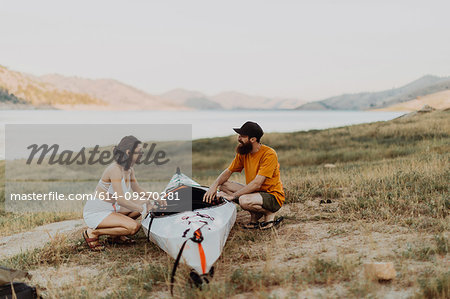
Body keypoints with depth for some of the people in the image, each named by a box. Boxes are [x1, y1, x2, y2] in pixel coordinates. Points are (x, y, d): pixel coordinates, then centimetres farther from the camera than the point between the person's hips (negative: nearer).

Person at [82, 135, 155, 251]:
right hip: (95, 212, -10)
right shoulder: (115, 169, -24)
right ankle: (93, 232, -10)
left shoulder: (129, 170, 4)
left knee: (142, 206, 11)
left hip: (110, 208, 10)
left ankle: (115, 236, 12)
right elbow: (120, 200, -26)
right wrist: (142, 208, -17)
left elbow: (138, 190, 20)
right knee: (134, 226, -23)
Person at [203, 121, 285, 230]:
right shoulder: (243, 153, 1)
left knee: (244, 201, -36)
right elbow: (228, 172, 7)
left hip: (273, 197, -8)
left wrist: (232, 196, -27)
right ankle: (255, 215, -2)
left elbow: (257, 184, -27)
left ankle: (269, 213, -5)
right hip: (254, 192, 8)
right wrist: (214, 186, -13)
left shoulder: (269, 154, -22)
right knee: (223, 185, -5)